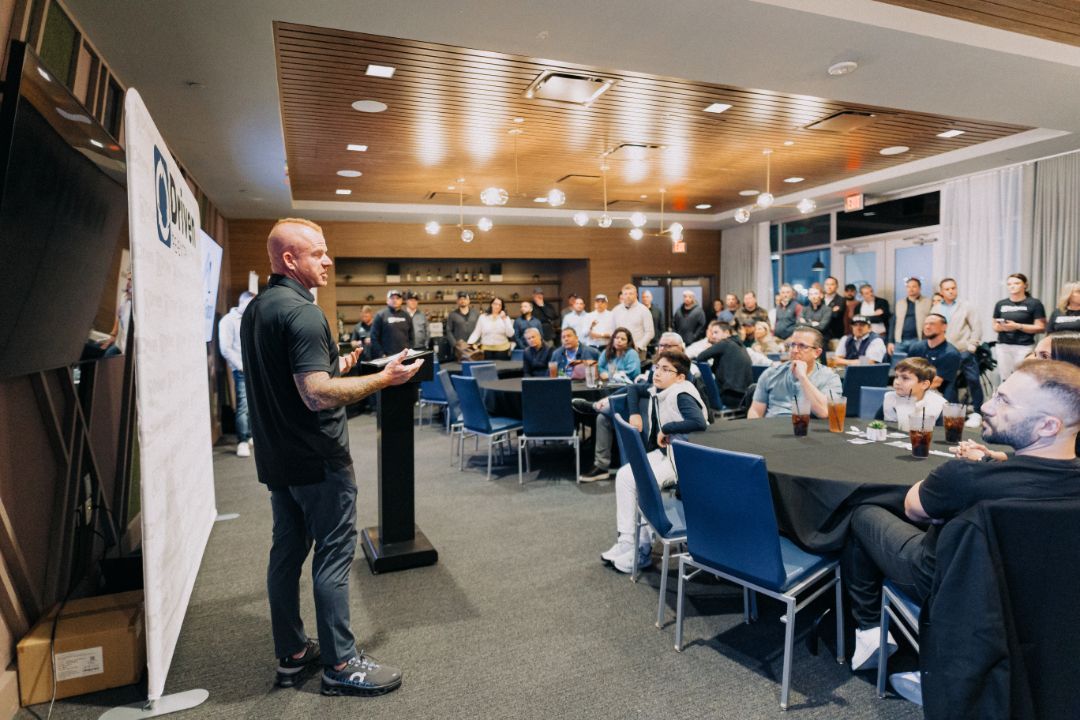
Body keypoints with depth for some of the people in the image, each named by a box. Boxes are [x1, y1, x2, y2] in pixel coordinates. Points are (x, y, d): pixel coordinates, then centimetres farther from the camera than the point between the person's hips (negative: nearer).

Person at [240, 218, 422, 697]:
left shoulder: (254, 310, 11)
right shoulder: (302, 312, -20)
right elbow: (317, 394, -28)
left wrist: (335, 365, 19)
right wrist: (383, 378, -22)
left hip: (276, 456, 10)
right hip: (317, 459, -9)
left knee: (287, 551, 15)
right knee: (333, 556, 1)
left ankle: (291, 654, 28)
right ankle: (340, 664, 13)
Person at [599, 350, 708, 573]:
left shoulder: (682, 395, -19)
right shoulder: (657, 391, 6)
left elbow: (699, 423, -35)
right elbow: (634, 389, 26)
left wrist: (666, 429, -24)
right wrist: (634, 413, 9)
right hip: (662, 452, 9)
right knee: (624, 475, -5)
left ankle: (641, 548, -6)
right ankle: (626, 539, -1)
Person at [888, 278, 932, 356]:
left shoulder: (927, 303, 4)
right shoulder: (900, 303, 13)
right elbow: (893, 323, 12)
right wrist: (891, 341, 5)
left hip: (918, 341, -3)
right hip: (900, 341, 3)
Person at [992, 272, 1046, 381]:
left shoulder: (1034, 304, 2)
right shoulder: (1000, 304, 12)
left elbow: (1041, 327, -2)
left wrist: (1018, 326, -14)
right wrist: (1002, 327, -6)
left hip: (1024, 347, -3)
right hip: (1003, 346, 3)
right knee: (1005, 378, 1)